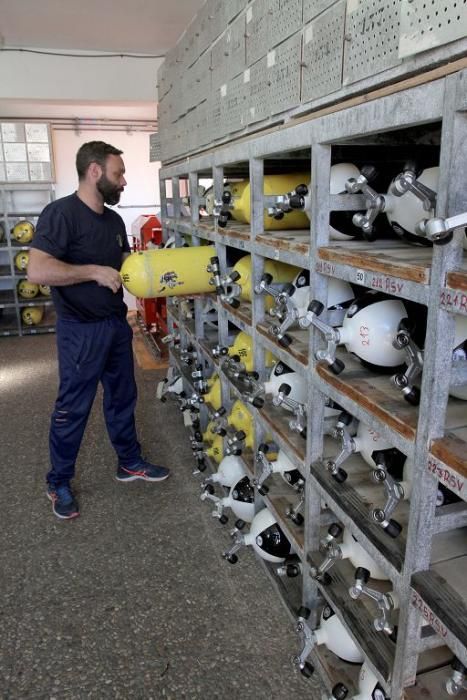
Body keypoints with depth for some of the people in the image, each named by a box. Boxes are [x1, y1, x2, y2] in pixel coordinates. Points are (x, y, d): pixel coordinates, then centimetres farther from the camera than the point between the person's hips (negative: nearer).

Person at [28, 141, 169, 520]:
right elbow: (37, 270, -26)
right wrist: (94, 271, -24)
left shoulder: (114, 220, 9)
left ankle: (130, 462, 36)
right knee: (73, 408, 4)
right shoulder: (61, 213, -17)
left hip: (117, 324, 8)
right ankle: (58, 483, 24)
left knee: (122, 397, 18)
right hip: (80, 331, -8)